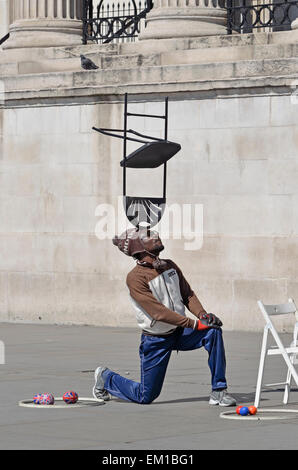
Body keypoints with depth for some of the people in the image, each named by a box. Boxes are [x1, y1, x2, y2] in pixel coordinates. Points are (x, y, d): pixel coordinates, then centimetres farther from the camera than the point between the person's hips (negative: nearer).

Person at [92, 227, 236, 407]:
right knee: (145, 397, 1)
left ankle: (218, 391, -14)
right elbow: (158, 312, -26)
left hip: (180, 332, 5)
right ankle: (105, 377, 30)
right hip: (155, 340, -5)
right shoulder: (135, 278, -19)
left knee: (213, 331, -21)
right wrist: (194, 323, -30)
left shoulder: (170, 266, 3)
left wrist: (202, 314, -14)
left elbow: (188, 294, 7)